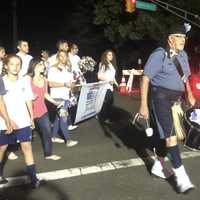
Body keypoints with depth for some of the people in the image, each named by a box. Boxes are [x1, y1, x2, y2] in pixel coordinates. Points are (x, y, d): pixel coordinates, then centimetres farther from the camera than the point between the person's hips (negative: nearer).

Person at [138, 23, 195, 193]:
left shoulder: (183, 55, 11)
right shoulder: (159, 54, -12)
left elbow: (185, 77, 23)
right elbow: (146, 78, -14)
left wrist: (189, 94, 9)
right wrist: (143, 104, -18)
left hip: (174, 99, 8)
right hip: (160, 97, -8)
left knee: (166, 133, 14)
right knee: (170, 134, -12)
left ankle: (158, 166, 31)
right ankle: (181, 177, -9)